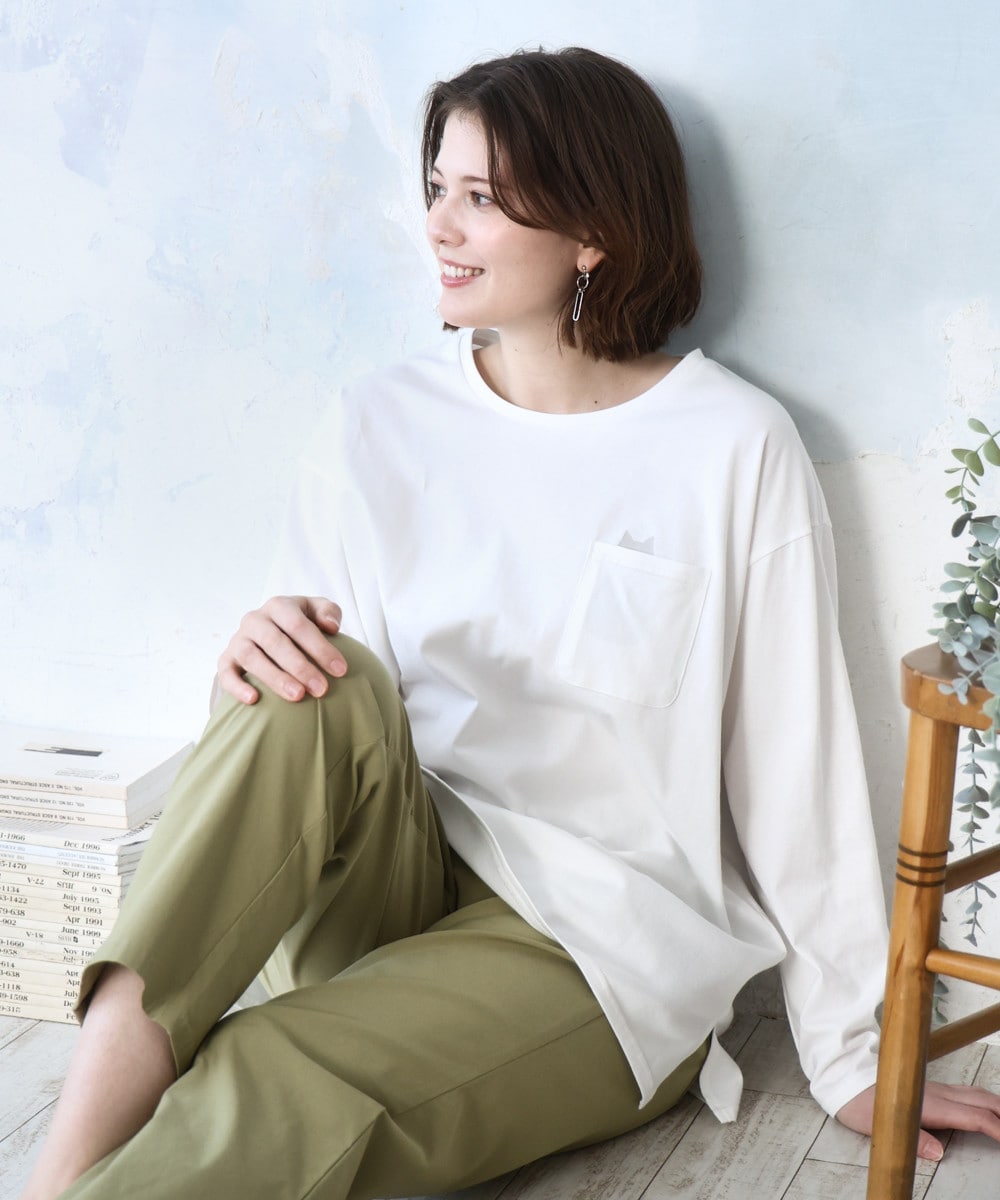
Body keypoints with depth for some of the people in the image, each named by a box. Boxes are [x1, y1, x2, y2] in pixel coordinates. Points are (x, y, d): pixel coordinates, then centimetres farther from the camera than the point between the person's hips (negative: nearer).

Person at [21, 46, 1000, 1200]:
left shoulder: (734, 451, -7)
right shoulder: (378, 427, 3)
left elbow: (795, 763, -4)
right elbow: (319, 697, 5)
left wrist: (851, 1058, 1)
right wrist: (266, 650, -20)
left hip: (603, 947, -3)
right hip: (387, 880, 4)